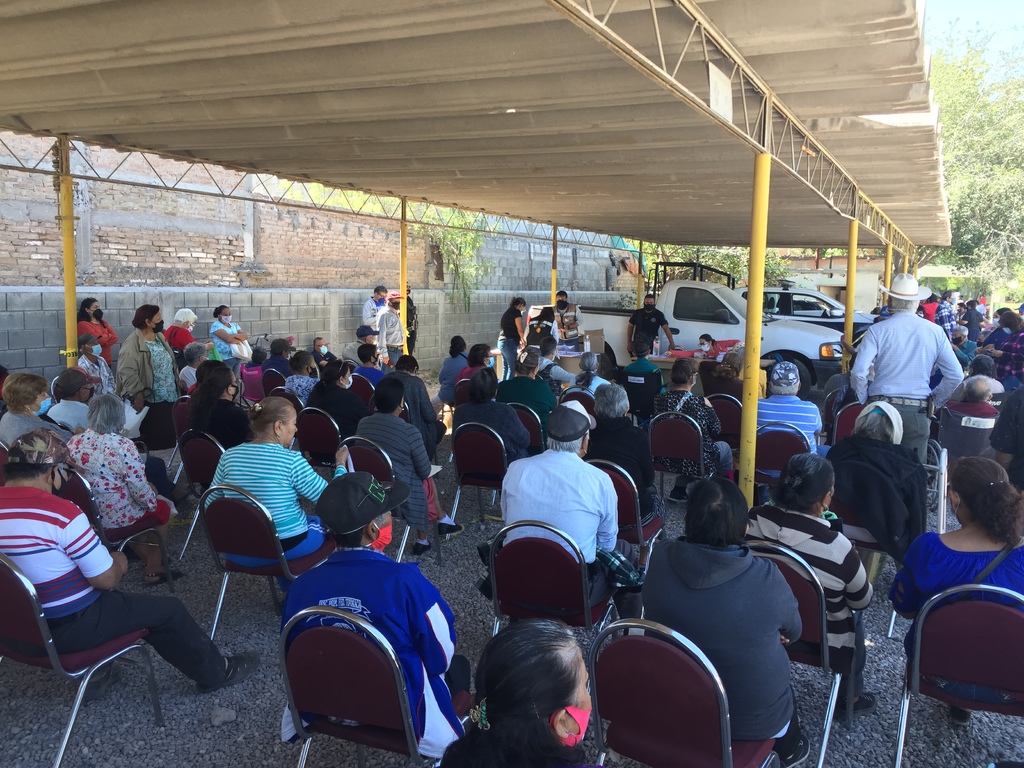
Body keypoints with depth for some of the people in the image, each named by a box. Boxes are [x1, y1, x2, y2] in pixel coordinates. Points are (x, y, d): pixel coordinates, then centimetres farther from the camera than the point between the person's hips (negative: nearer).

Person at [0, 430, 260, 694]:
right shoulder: (60, 514, -27)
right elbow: (107, 579, -19)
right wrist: (119, 563, 3)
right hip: (68, 629, -8)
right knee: (169, 610, 8)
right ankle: (215, 673, 25)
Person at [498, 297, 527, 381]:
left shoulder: (507, 312, 19)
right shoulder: (517, 312, -7)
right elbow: (520, 330, -6)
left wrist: (519, 341, 33)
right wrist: (523, 341, 12)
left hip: (501, 341, 9)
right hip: (509, 342, -9)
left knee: (505, 367, 12)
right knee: (512, 367, -6)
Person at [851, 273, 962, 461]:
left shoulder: (878, 330, -4)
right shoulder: (935, 332, 3)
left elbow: (858, 373, -13)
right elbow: (956, 375, 3)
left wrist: (865, 401, 3)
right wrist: (934, 401, 14)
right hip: (918, 413, 2)